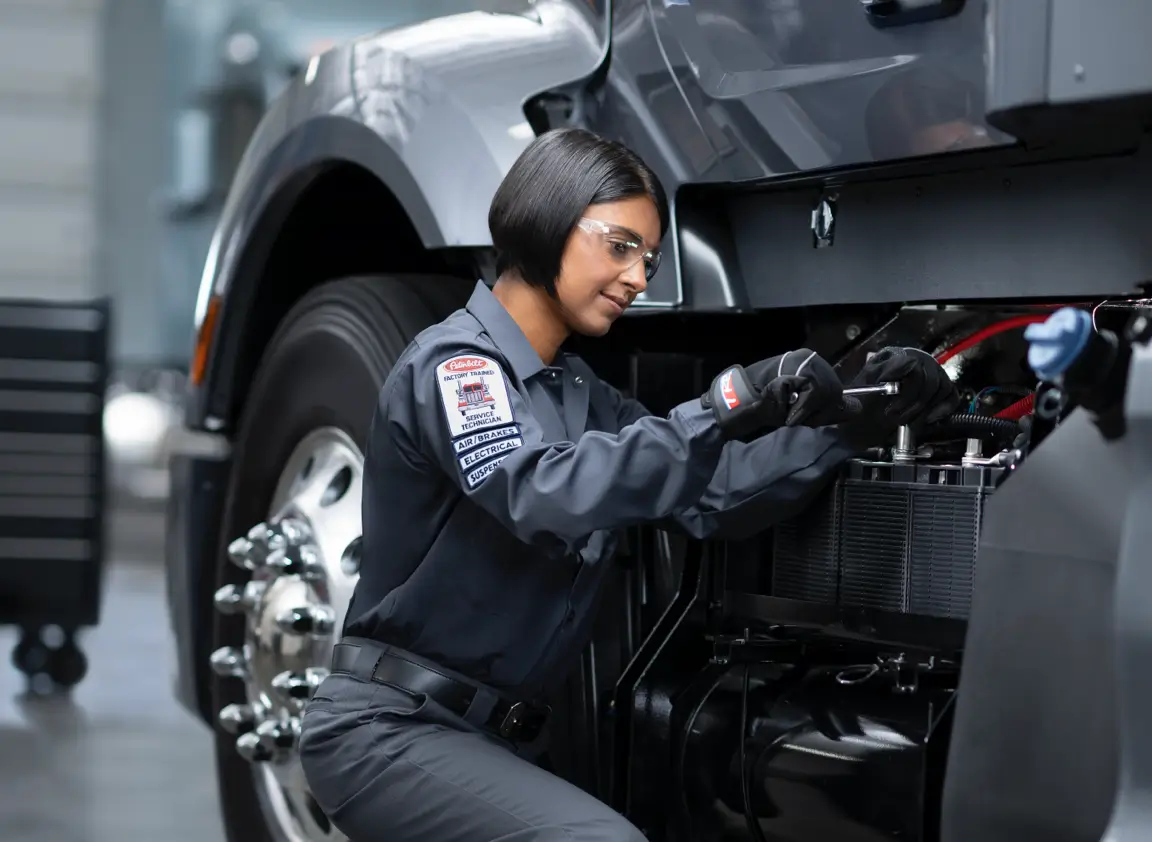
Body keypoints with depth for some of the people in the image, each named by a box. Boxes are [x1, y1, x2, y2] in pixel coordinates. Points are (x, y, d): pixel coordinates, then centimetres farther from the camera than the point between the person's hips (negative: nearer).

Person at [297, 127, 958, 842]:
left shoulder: (580, 394, 14)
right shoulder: (452, 361, -12)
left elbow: (706, 494, 4)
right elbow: (543, 495, -31)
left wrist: (854, 421, -7)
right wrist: (724, 408, -36)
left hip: (500, 737, 9)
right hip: (389, 728, -9)